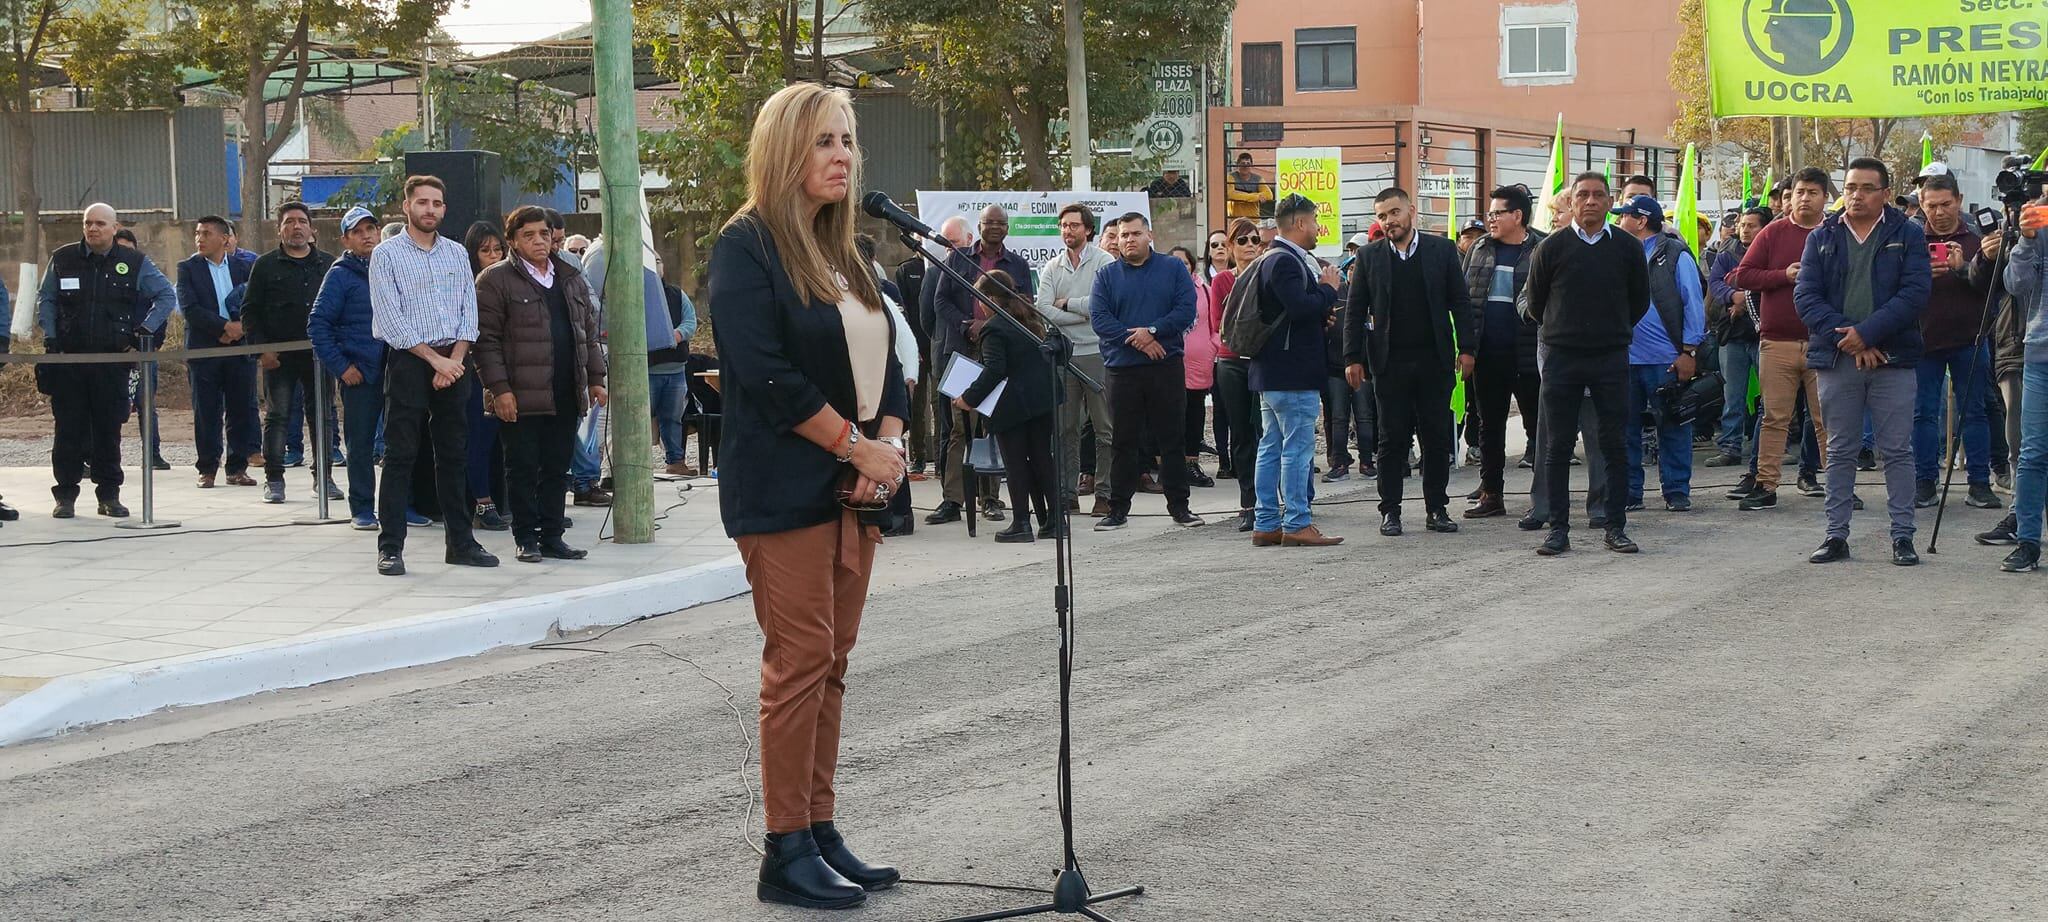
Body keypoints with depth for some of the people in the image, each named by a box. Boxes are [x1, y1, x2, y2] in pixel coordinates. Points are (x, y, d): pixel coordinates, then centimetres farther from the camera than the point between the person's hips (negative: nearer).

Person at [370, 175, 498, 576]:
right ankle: (390, 547, -2)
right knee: (400, 456, -4)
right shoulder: (387, 254, -2)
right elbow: (390, 321, -9)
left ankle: (461, 542, 14)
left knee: (454, 455, 8)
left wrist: (455, 359, -6)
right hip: (408, 362, -4)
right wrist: (434, 358, -11)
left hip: (453, 362, 4)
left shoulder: (457, 253, 13)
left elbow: (469, 312, 9)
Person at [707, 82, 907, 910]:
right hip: (785, 490, -7)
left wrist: (889, 443, -3)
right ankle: (787, 854, -1)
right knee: (800, 662, -7)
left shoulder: (840, 251, 16)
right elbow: (765, 375, -17)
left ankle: (822, 834, 14)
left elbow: (883, 358, 15)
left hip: (853, 487, 8)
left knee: (831, 663, 8)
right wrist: (858, 447, -14)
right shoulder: (747, 246, -8)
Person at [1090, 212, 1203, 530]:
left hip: (1167, 367, 0)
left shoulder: (1173, 269, 6)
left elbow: (1186, 310, -5)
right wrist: (1138, 342, -14)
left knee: (1171, 439, 4)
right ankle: (1118, 509, 10)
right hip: (1122, 369, 1)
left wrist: (1152, 331, -17)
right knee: (1123, 441, 4)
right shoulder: (1107, 275, 7)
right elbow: (1098, 317, -5)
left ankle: (1179, 506, 11)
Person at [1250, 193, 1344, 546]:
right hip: (1293, 373, -11)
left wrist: (1321, 319, 12)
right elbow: (1300, 307, -26)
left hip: (1270, 372, 11)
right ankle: (1297, 524, -6)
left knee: (1270, 448, 11)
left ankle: (1265, 524, 14)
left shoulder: (1267, 262, 18)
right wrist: (1329, 289, -11)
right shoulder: (1286, 262, -15)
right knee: (1298, 448, -7)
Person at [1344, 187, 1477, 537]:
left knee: (1437, 438, 4)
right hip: (1390, 363, 0)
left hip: (1435, 360, 0)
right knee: (1392, 439, 2)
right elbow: (1355, 311, 6)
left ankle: (1437, 508, 13)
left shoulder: (1442, 250, 5)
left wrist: (1467, 348, -3)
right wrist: (1353, 358, -2)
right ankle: (1390, 511, 9)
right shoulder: (1370, 257, 5)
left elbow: (1460, 302, 5)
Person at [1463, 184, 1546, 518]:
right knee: (1490, 426, 11)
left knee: (1537, 427, 2)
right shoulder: (1480, 249, 10)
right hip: (1488, 355, 5)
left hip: (1528, 355, -5)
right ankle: (1491, 494, 19)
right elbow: (1464, 296, 12)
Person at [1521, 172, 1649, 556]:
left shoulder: (1626, 248, 4)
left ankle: (1616, 528, 9)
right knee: (1557, 448, 1)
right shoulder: (1552, 247, 0)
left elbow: (1640, 301, 16)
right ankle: (1559, 529, 6)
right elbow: (1534, 302, 10)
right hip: (1561, 359, -1)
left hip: (1611, 358, 1)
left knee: (1614, 446, 2)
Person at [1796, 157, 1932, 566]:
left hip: (1893, 360, -2)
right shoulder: (1822, 238, 9)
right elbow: (1806, 297, 0)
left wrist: (1866, 332, -16)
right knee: (1840, 452, 8)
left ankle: (1903, 536, 6)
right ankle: (1836, 535, 13)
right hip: (1837, 361, 2)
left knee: (1897, 451, 1)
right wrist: (1846, 339, -12)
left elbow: (1915, 293, -7)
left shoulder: (1908, 236, 4)